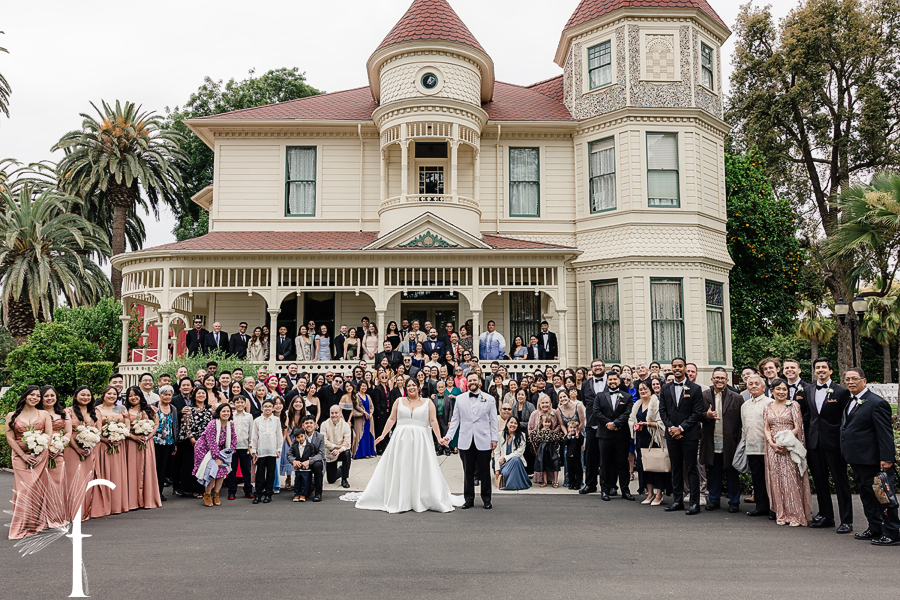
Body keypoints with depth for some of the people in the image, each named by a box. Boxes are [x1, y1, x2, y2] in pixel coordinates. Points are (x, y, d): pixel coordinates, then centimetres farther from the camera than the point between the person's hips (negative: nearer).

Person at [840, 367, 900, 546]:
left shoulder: (876, 403, -14)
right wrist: (847, 454, 15)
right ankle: (875, 529, 26)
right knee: (866, 496, 16)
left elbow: (885, 433, -17)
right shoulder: (850, 401, 13)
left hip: (870, 460, -9)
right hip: (856, 459, 9)